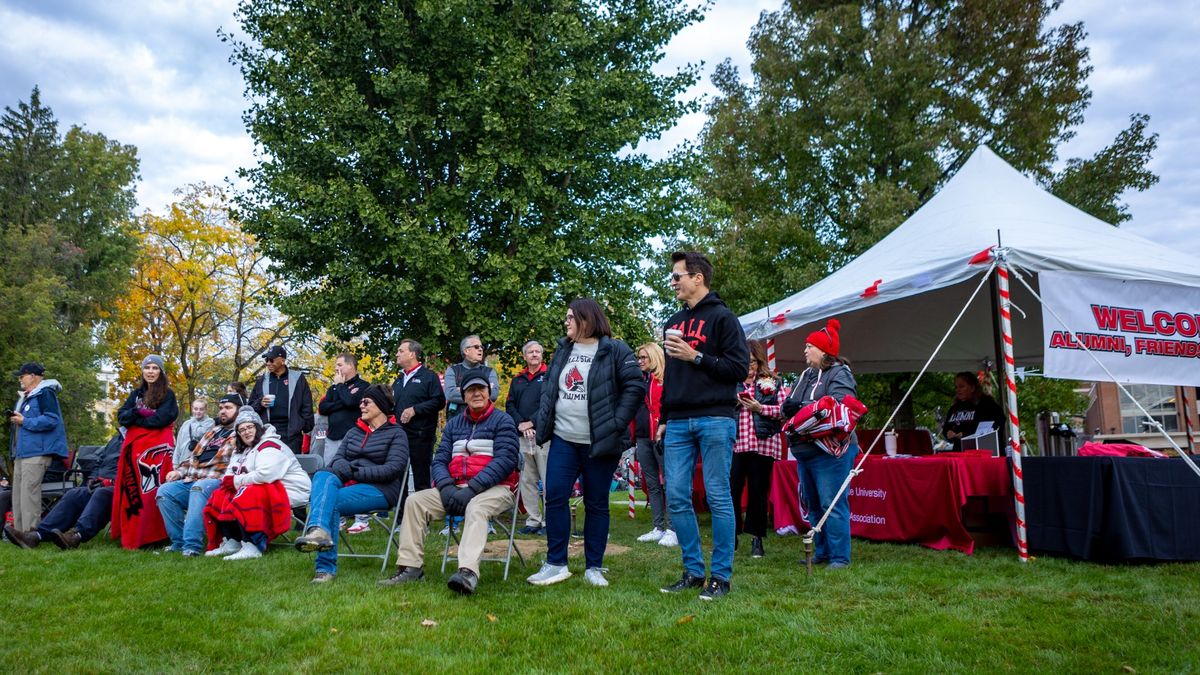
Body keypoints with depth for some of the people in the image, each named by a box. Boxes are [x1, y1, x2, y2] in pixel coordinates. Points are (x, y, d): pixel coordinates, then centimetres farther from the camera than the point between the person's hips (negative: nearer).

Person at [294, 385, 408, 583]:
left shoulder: (396, 434, 6)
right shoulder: (353, 432, 26)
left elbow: (393, 469, -8)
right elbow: (337, 458, 15)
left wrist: (357, 472, -14)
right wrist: (345, 469, -10)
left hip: (380, 489, -5)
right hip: (348, 484, 5)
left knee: (330, 502, -31)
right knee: (322, 475, -30)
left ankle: (326, 567, -37)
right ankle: (319, 531, -55)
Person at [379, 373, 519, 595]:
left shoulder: (502, 420, 1)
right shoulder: (453, 423, 18)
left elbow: (505, 460, -12)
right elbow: (439, 460, 12)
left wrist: (472, 489, -21)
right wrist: (446, 487, -11)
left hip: (494, 488, -6)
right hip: (455, 488, 6)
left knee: (475, 508, -37)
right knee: (414, 501, -12)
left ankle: (468, 573, -55)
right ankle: (410, 567, -15)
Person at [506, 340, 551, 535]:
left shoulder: (550, 376, 3)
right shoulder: (517, 380, 19)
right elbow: (509, 405, 13)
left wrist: (532, 422, -11)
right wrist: (520, 424, -4)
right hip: (522, 436, 5)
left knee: (548, 480, -6)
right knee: (526, 481, 7)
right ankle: (533, 520, 14)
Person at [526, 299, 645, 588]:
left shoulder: (615, 351, -4)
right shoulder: (562, 350, 14)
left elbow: (635, 387, -9)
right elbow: (549, 389, 20)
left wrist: (617, 423, -14)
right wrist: (543, 421, 7)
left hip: (599, 444, -5)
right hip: (563, 441, 5)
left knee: (596, 504, 4)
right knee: (555, 498, -1)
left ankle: (594, 567, 15)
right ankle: (556, 564, 9)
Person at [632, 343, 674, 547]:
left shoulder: (666, 378, -3)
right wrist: (633, 436, 12)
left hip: (660, 437, -8)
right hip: (642, 438, 8)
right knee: (652, 484, 10)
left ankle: (672, 530, -2)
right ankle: (659, 528, 16)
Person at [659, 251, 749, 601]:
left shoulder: (722, 317, 0)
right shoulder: (673, 322, 19)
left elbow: (739, 368, -8)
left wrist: (696, 356, -13)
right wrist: (664, 418, 18)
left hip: (715, 419, -6)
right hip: (678, 423, 7)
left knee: (718, 498, -3)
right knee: (676, 499, 4)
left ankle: (721, 575, 6)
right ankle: (693, 570, 15)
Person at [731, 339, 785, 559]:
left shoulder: (771, 382, 8)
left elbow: (783, 410, 1)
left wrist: (760, 408, -11)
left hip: (763, 443, -1)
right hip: (735, 442, 1)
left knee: (758, 491, 4)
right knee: (731, 488, -4)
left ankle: (757, 539, 15)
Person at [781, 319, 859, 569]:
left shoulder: (840, 374, -7)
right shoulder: (806, 375, 19)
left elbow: (839, 404, -24)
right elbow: (790, 405, 15)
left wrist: (802, 407, -25)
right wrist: (787, 407, -10)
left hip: (830, 452, -9)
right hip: (805, 451, 9)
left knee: (832, 504, -8)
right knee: (813, 505, 15)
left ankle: (840, 556, 0)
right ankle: (821, 552, 25)